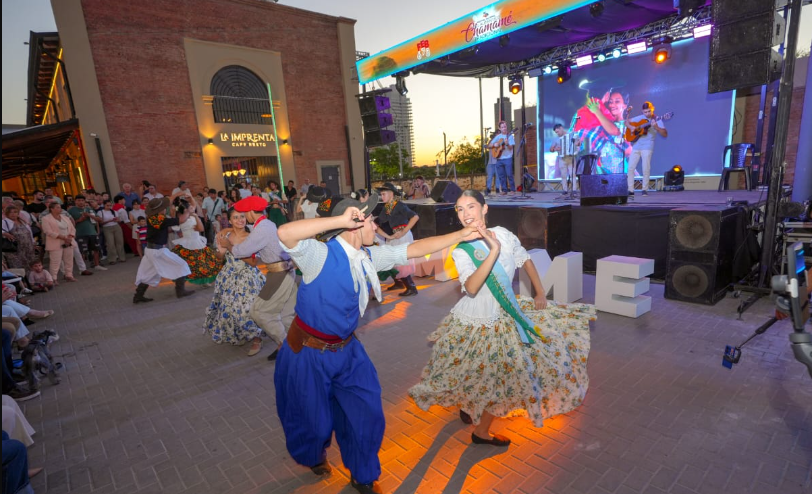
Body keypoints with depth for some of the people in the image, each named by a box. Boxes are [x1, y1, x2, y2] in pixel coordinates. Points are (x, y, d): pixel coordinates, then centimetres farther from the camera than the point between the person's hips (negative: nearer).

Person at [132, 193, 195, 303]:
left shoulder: (150, 216, 0)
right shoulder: (162, 220, -22)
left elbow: (167, 202, 12)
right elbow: (182, 219, -18)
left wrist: (177, 194, 20)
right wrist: (187, 212, 2)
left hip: (150, 249, 8)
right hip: (159, 251, -8)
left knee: (147, 273, 17)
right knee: (180, 266, 5)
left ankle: (138, 296, 20)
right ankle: (180, 290, 7)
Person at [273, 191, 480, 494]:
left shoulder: (369, 256, -4)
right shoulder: (320, 255, -24)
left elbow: (415, 249, -1)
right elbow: (285, 234, -43)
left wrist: (460, 235, -2)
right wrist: (342, 219, -42)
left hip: (347, 350, 6)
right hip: (309, 353, -5)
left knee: (366, 414, 10)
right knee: (314, 420, 16)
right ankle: (313, 457, 55)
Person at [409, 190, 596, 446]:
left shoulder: (503, 234, -7)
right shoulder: (462, 250, -18)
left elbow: (525, 260, 9)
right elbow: (471, 287, -34)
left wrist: (540, 293, 10)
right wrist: (493, 251, -38)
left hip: (506, 314, 5)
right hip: (477, 321, -5)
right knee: (483, 377, 6)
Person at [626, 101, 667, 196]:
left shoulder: (657, 120, 1)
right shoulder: (639, 118, 10)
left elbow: (665, 134, -5)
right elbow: (627, 122, 19)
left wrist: (656, 127, -22)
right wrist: (631, 127, -2)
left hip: (647, 148, -3)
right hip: (636, 146, 3)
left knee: (646, 169, -6)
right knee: (630, 168, -3)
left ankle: (645, 189, 7)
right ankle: (630, 190, 4)